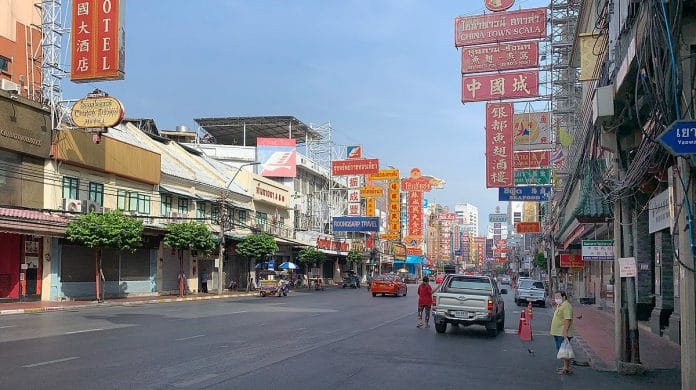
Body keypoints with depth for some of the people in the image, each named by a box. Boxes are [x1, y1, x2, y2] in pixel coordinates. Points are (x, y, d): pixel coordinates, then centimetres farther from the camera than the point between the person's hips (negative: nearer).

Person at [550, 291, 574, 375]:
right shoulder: (559, 305, 17)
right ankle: (564, 366, 23)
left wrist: (565, 332, -30)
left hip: (563, 334, -11)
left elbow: (567, 320, -25)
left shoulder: (566, 306, -16)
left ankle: (566, 368, -6)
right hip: (557, 333, 11)